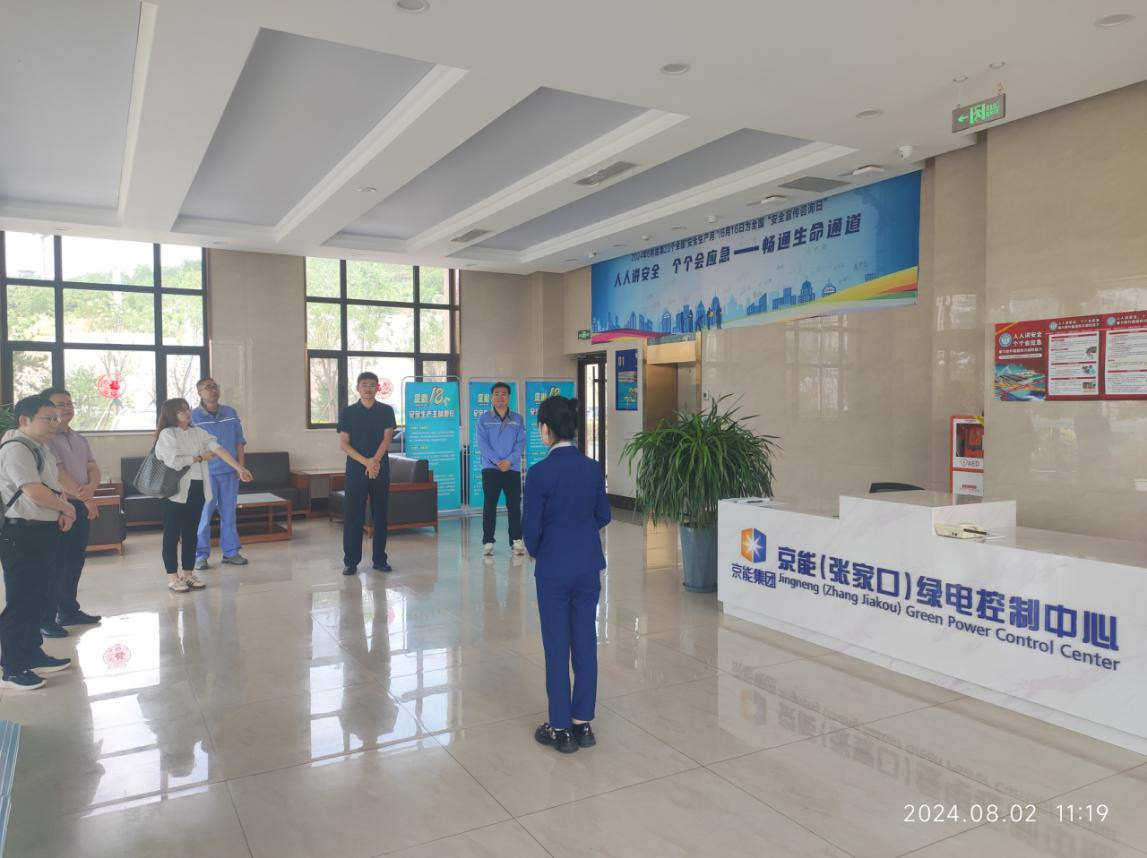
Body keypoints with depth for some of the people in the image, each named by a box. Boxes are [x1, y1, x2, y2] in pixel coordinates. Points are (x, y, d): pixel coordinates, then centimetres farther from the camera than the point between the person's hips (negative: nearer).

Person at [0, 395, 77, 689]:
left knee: (35, 599, 18)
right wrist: (68, 508, -9)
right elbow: (35, 493, -25)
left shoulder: (42, 448, 13)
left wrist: (63, 513, 2)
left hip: (44, 532, 10)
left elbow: (55, 486, 22)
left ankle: (32, 655, 30)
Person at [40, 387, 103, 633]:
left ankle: (69, 611, 26)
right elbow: (58, 474, -18)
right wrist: (85, 499, -16)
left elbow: (93, 469, 8)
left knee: (75, 561, 14)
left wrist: (90, 489, -14)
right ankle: (45, 619, 5)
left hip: (81, 506, 8)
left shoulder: (79, 439, 14)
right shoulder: (45, 439, -11)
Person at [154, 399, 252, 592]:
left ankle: (188, 573, 21)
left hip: (197, 489, 5)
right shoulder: (167, 434, -6)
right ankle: (172, 577, 9)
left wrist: (239, 468, -12)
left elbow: (218, 450, -3)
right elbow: (174, 461, -18)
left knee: (191, 533, 11)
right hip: (176, 490, -5)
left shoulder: (198, 432, 8)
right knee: (172, 534, 2)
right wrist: (200, 457, -7)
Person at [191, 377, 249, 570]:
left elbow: (239, 441, 9)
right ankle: (201, 555, 10)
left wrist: (240, 466, 3)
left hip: (230, 471, 3)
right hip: (206, 473, -3)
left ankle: (230, 552, 18)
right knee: (204, 515, 1)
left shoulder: (231, 413, 6)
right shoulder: (193, 417, -4)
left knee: (229, 513, 9)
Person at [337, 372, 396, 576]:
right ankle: (350, 561, 6)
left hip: (381, 469, 1)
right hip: (355, 469, -1)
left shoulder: (386, 411, 6)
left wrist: (375, 461, -16)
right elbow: (343, 444, -2)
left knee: (380, 514, 5)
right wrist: (366, 462, -14)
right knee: (353, 515, -1)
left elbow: (387, 439, -2)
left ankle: (380, 559, 13)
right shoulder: (347, 412, 4)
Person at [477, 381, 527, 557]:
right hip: (490, 468, -1)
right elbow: (482, 444, -5)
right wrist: (497, 461, -17)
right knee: (489, 505, 1)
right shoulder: (484, 419, 3)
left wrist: (509, 460, -15)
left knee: (514, 505, 3)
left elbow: (521, 443, 0)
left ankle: (516, 540, 10)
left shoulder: (518, 419, 8)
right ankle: (488, 542, 5)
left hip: (513, 468, 1)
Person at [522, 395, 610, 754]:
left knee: (557, 646, 6)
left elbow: (532, 527, -11)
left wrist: (535, 551, 9)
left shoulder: (540, 472, -16)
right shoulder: (593, 468, -1)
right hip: (589, 565, 5)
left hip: (553, 568, -4)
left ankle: (561, 728, 15)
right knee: (585, 643, 11)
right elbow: (603, 516, 8)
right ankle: (583, 723, 21)